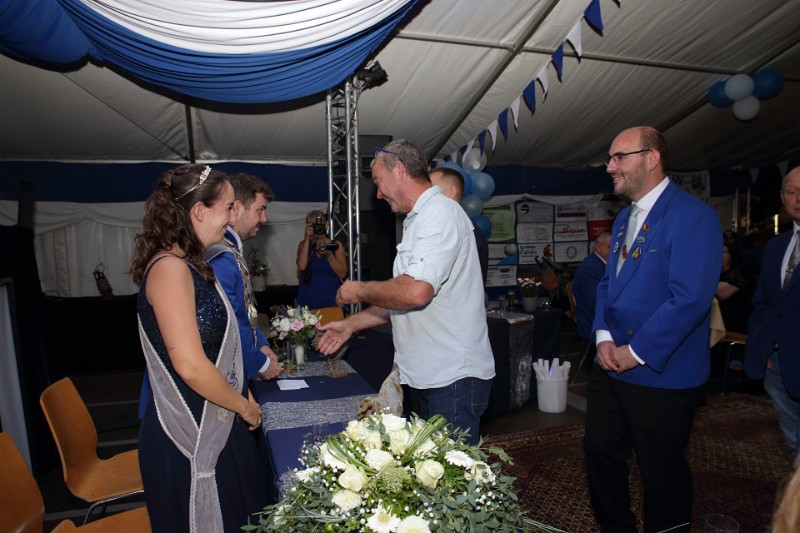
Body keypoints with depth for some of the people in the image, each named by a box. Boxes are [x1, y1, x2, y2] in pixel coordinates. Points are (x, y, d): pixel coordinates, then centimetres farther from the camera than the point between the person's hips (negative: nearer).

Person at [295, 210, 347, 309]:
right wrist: (307, 238, -10)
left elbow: (342, 273, -5)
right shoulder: (304, 244, 8)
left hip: (331, 298, 0)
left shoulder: (336, 245, 4)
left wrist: (329, 255, -17)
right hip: (309, 299, 1)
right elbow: (302, 266, -11)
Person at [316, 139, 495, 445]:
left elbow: (416, 291, -30)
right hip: (428, 375, 10)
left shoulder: (440, 214, -16)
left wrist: (360, 290, -12)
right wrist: (351, 324, 18)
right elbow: (402, 299, 22)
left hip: (453, 378, -10)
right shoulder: (417, 221, 18)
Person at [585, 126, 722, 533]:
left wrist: (636, 353, -18)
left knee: (662, 473, 10)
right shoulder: (625, 218, 13)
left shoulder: (693, 216, -15)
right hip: (611, 367, 8)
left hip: (661, 374, -8)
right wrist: (603, 335, -2)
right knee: (600, 454, 17)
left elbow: (690, 299, -23)